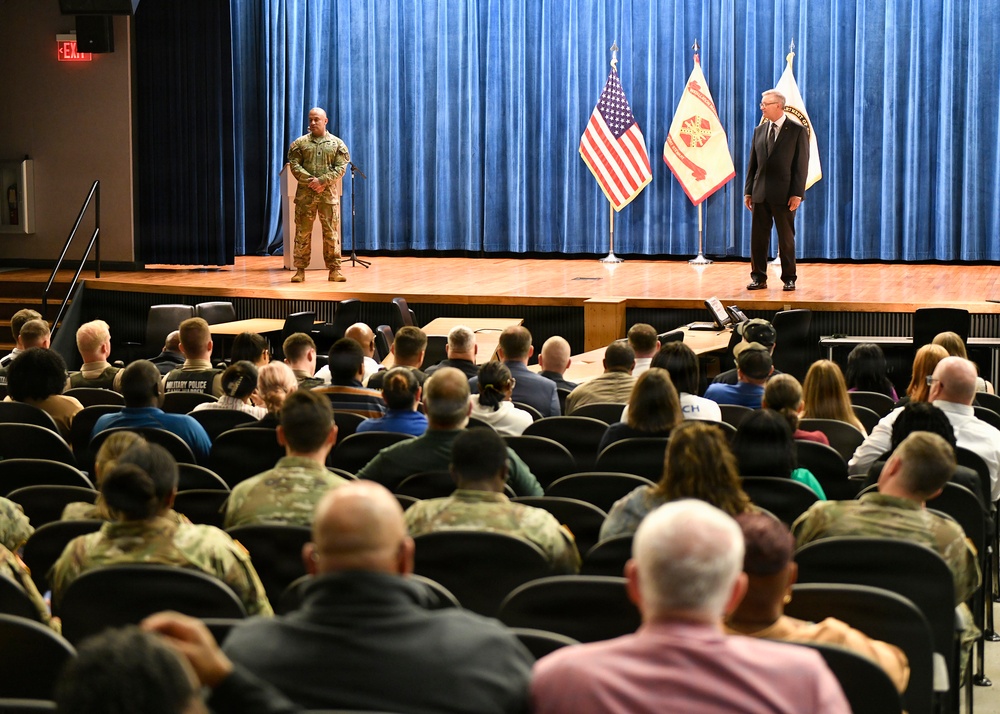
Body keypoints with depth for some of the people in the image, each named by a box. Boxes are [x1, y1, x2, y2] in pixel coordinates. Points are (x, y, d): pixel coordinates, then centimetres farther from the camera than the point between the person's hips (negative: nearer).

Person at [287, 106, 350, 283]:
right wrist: (310, 181, -14)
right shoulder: (300, 143, 8)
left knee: (331, 232, 0)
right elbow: (295, 165, 0)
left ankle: (334, 269, 5)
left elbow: (341, 167, -2)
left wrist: (322, 181, -14)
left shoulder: (337, 144, 7)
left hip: (328, 194, 0)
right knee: (302, 232, 1)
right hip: (305, 194, 0)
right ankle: (300, 270, 6)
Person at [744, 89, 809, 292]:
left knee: (786, 238, 3)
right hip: (761, 194, 5)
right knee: (758, 237, 5)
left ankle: (789, 279, 12)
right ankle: (759, 278, 12)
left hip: (784, 195, -4)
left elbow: (801, 165, -6)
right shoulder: (759, 130, 11)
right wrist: (748, 191, 6)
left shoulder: (798, 131, -3)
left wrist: (797, 193, -13)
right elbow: (752, 163, 12)